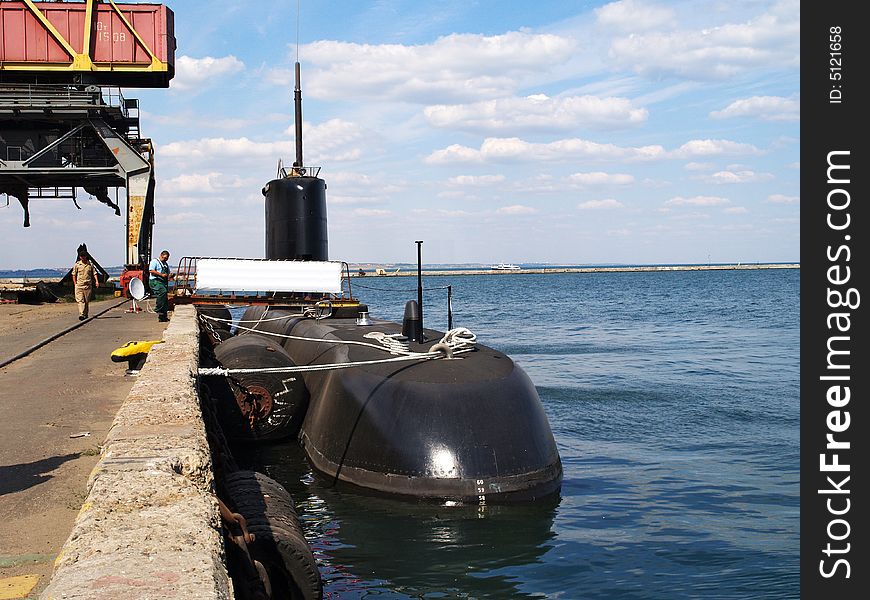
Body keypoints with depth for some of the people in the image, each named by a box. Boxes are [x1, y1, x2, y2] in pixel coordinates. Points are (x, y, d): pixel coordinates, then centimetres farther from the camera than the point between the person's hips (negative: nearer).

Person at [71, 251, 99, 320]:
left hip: (88, 285, 1)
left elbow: (94, 273, 8)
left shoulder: (90, 264, 7)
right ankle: (81, 315, -20)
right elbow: (74, 274, 10)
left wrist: (97, 281, -6)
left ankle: (85, 314, 19)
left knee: (87, 301, 7)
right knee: (80, 300, -11)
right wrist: (75, 283, 3)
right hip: (79, 285, -1)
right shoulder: (77, 264, 5)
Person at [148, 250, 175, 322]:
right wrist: (161, 275, -16)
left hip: (164, 282, 8)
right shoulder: (154, 261, 2)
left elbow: (167, 274, 32)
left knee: (165, 299, 2)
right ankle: (159, 310, -27)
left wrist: (170, 276, 7)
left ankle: (163, 316, 5)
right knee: (162, 292, -32)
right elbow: (151, 270, -12)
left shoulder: (166, 264, 27)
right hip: (155, 281, -8)